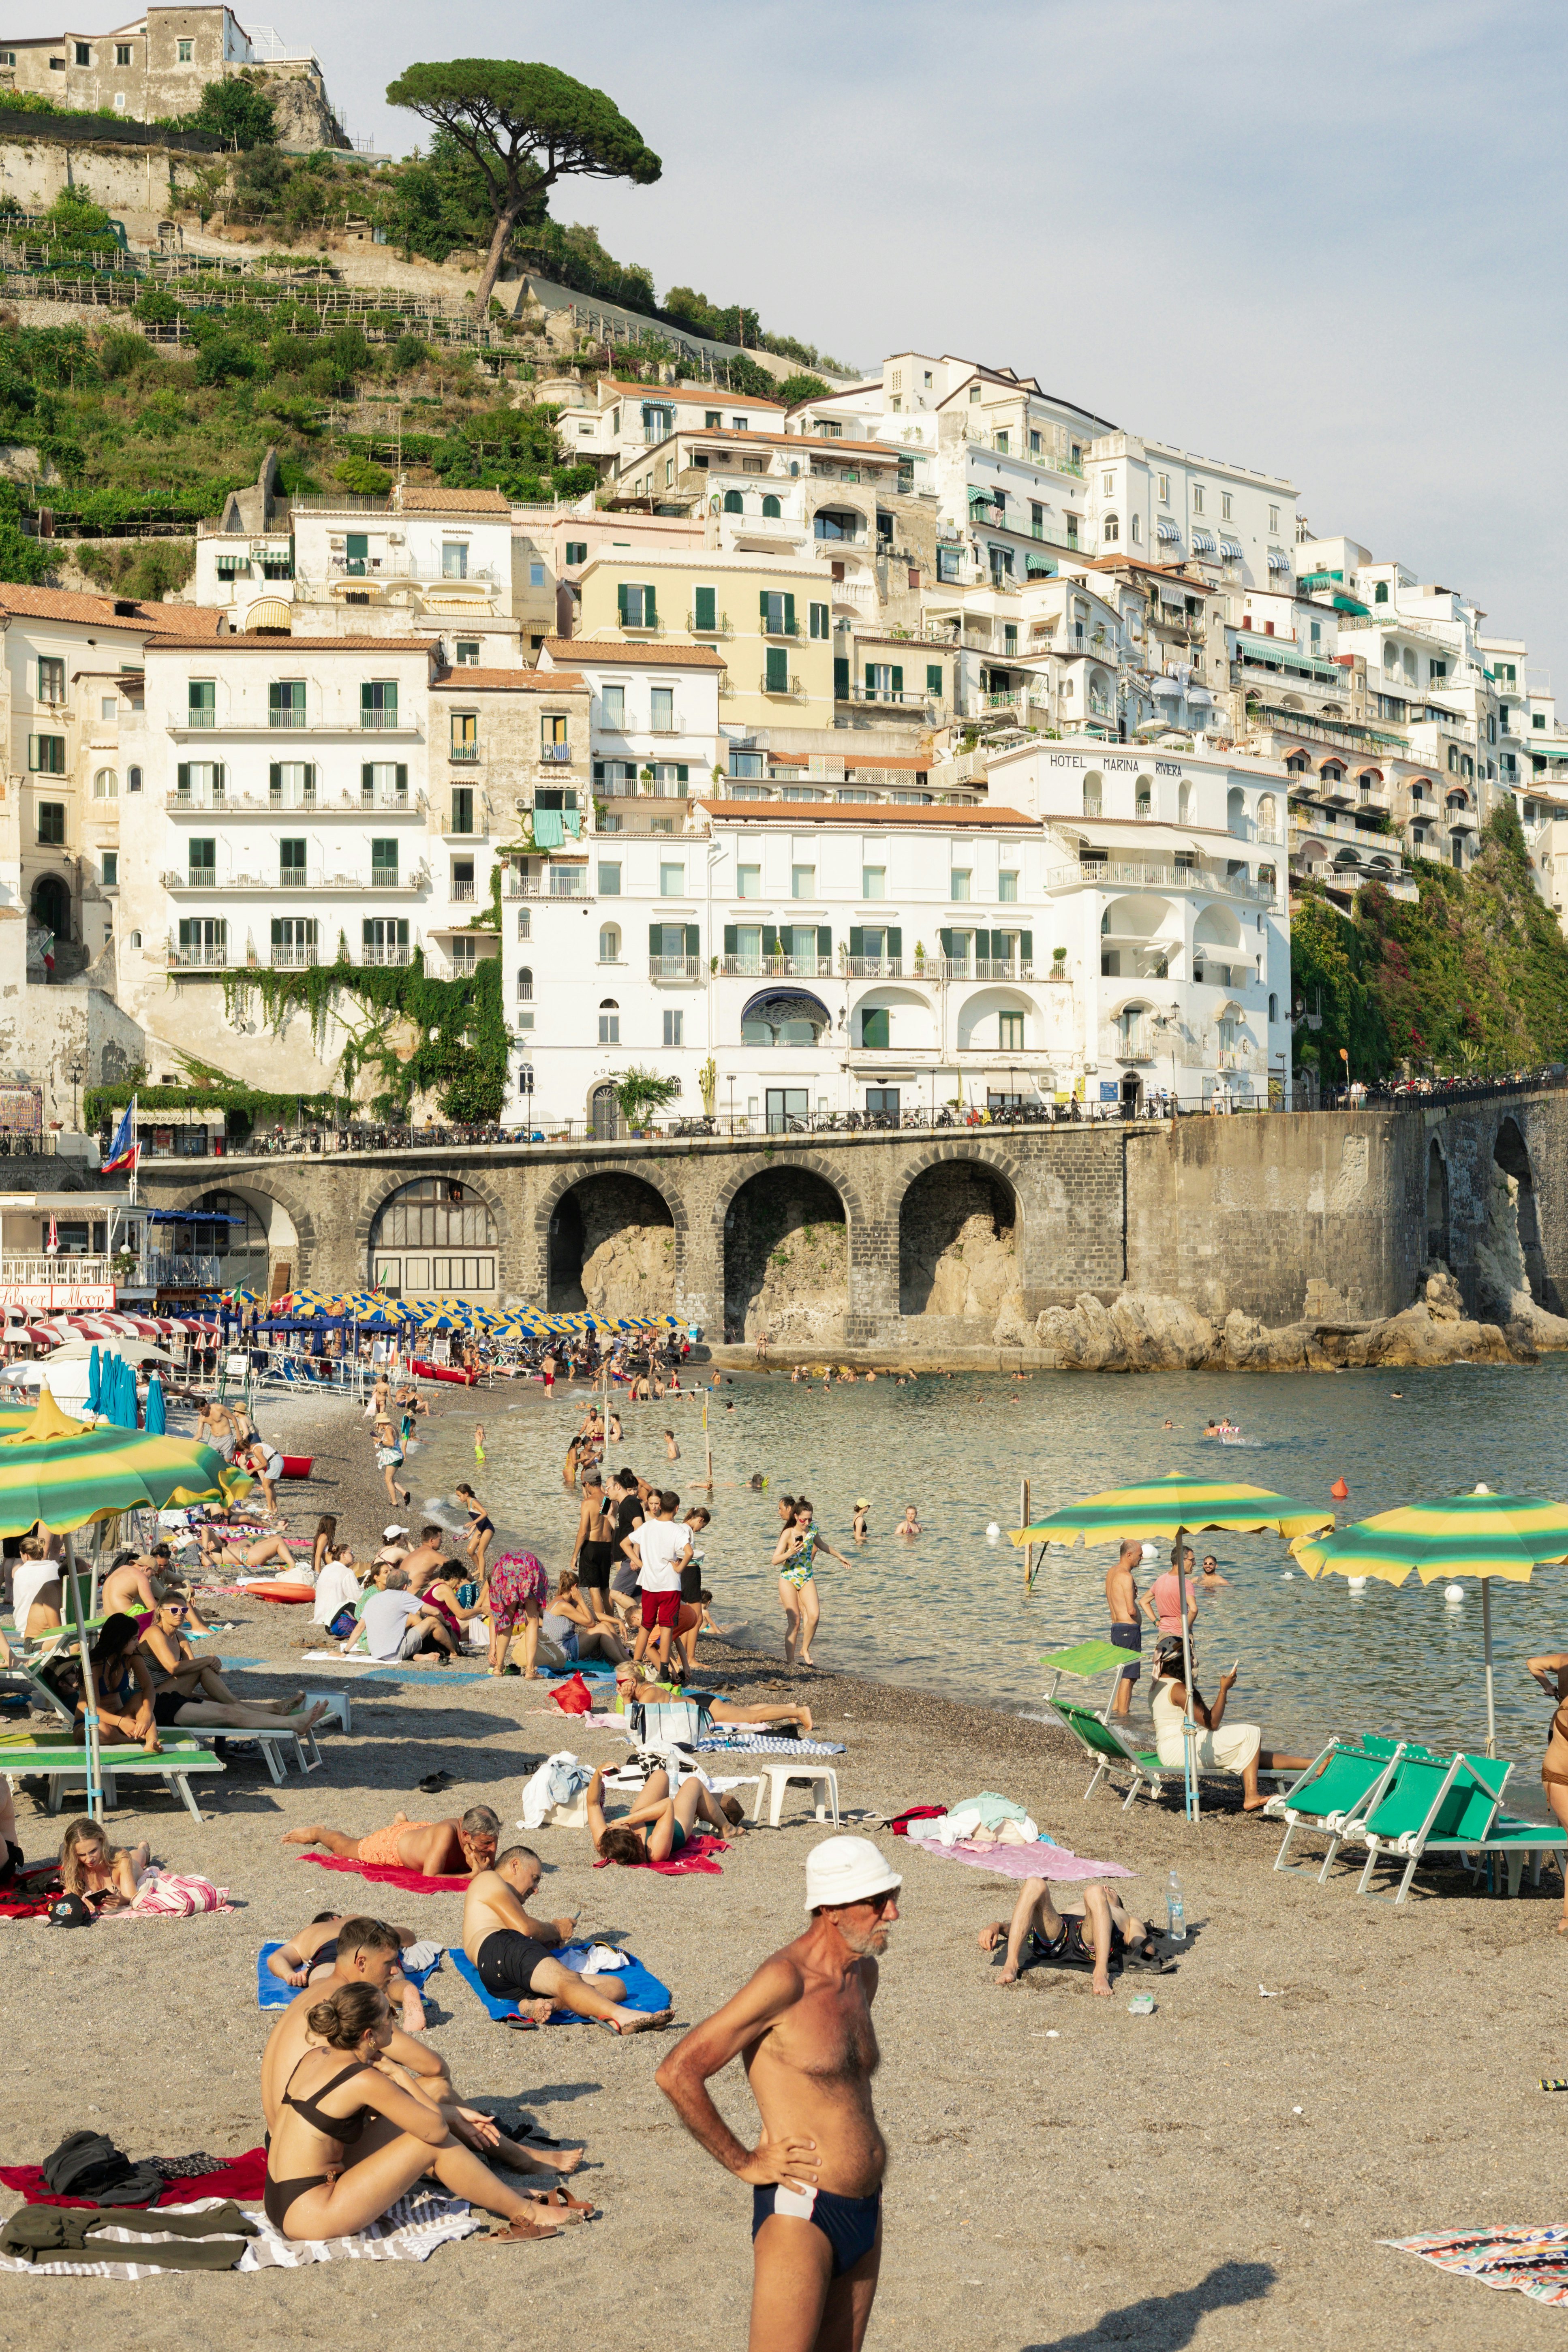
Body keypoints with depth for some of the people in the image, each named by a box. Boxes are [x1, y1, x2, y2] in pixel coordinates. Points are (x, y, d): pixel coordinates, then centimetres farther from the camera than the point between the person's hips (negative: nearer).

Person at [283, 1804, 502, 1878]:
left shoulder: (488, 1835, -35)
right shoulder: (447, 1832, -49)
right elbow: (429, 1878, -46)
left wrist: (481, 1872, -46)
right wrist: (470, 1876, -51)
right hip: (395, 1842, -5)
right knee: (345, 1847, 24)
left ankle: (403, 1821, 70)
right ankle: (318, 1834, 53)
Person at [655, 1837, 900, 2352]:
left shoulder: (864, 1973, 9)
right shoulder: (786, 1981, -17)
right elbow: (677, 2073, -20)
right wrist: (743, 2163, -13)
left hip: (866, 2210, 8)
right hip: (799, 2212, -8)